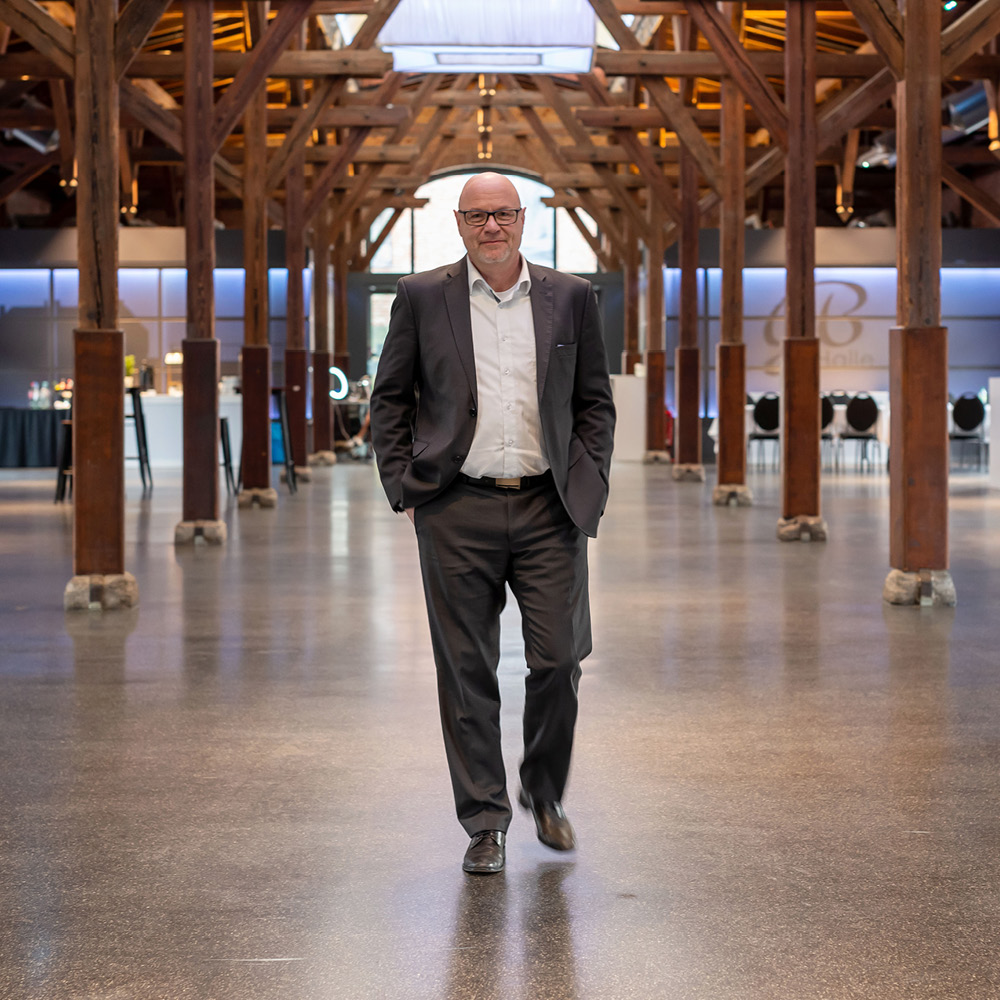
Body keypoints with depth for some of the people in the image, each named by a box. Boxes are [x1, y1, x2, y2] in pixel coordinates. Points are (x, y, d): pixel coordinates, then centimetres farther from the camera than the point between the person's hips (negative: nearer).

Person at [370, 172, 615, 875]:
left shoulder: (570, 297, 9)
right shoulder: (422, 297, 6)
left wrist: (589, 484, 3)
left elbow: (595, 401, 13)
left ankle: (544, 792, 26)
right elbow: (390, 399, 9)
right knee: (467, 672, 2)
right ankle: (485, 823, 14)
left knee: (559, 660, -1)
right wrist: (403, 487, 1)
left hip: (549, 508, 1)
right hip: (456, 510, -1)